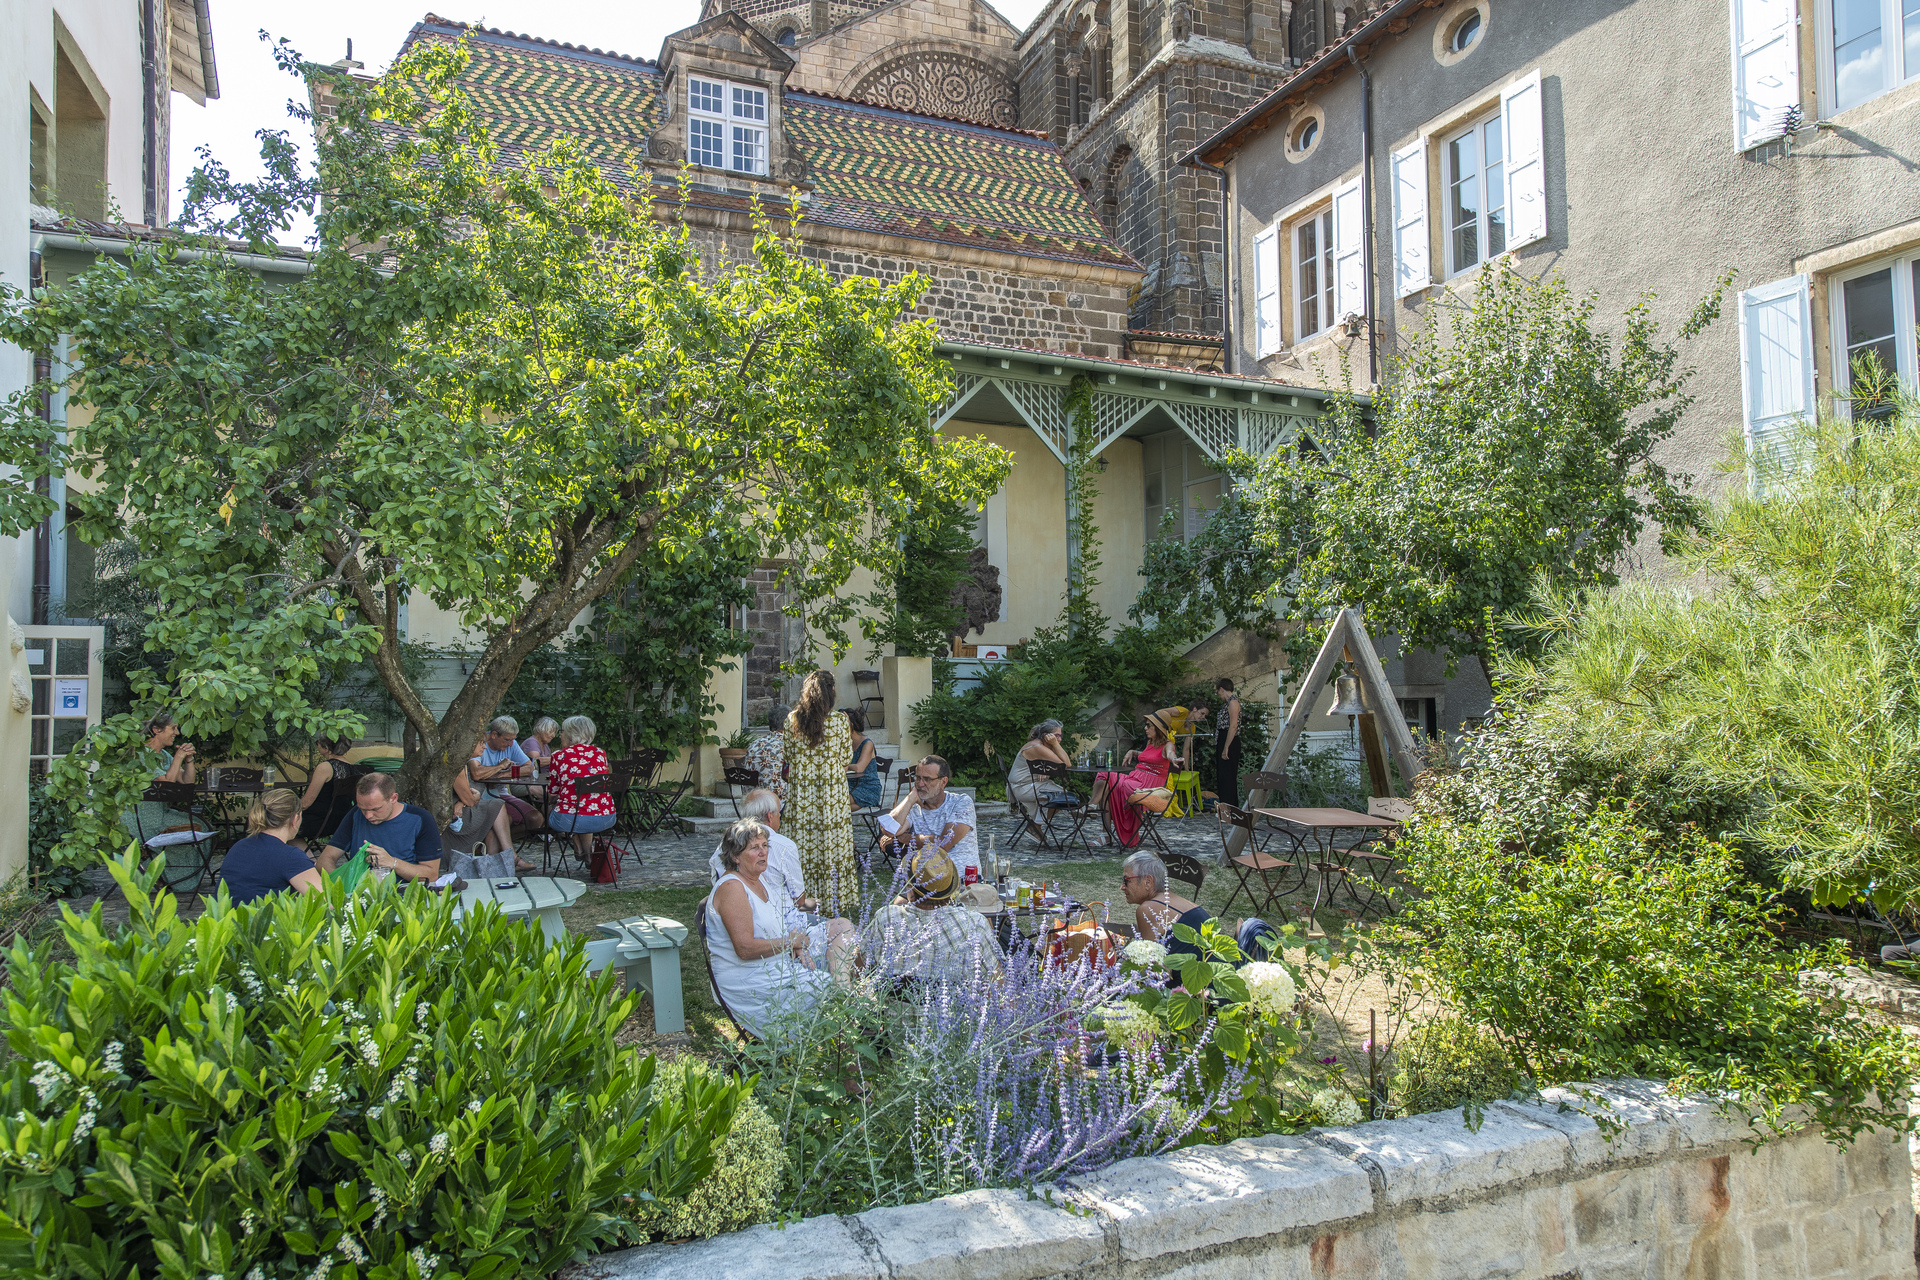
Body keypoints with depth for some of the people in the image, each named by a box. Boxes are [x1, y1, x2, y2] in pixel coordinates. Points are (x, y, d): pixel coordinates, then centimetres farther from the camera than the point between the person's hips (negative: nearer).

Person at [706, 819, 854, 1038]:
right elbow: (745, 949, -27)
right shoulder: (731, 888, -21)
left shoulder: (758, 880, 10)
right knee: (828, 987, -23)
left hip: (783, 961, 10)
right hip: (751, 984, -10)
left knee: (842, 927, 5)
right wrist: (790, 942, -15)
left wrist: (796, 947, 0)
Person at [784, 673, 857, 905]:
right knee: (833, 842, 6)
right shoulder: (840, 721, -9)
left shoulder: (792, 719, -2)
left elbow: (788, 754, 7)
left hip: (800, 791, 2)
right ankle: (833, 896, 12)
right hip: (832, 788, -2)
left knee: (802, 842, 9)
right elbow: (846, 757, -2)